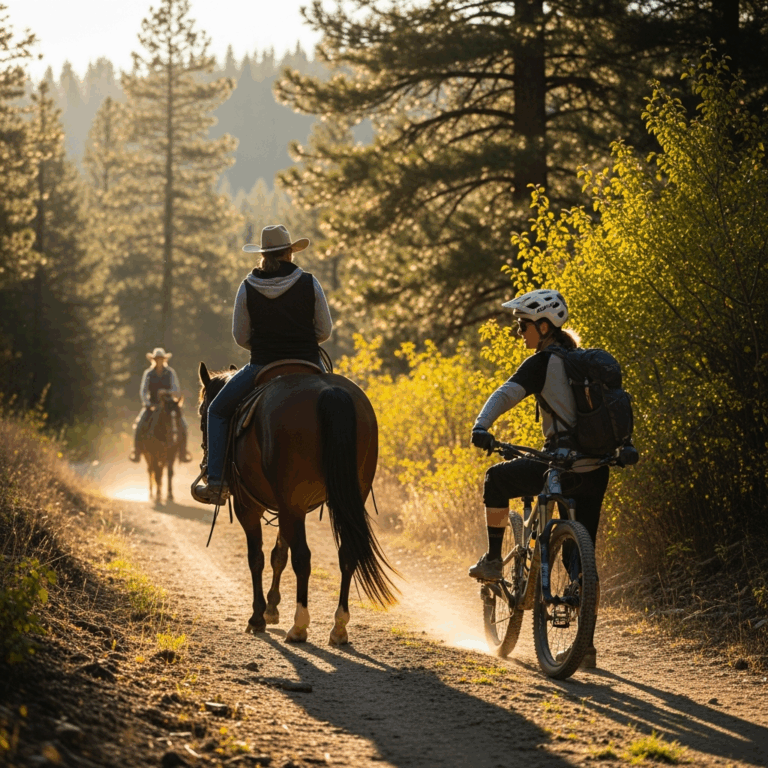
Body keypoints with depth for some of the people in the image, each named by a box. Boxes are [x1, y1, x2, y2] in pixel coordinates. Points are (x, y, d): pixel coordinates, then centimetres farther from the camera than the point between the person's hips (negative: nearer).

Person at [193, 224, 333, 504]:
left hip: (263, 366, -1)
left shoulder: (248, 287, -4)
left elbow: (240, 337, 1)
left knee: (218, 410, 17)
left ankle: (216, 482, 5)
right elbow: (325, 331, 2)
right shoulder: (309, 283, -3)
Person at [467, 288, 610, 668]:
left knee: (497, 478, 19)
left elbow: (505, 394, -21)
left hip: (561, 466, -7)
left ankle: (493, 561, 22)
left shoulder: (541, 363, -6)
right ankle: (586, 643, 10)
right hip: (596, 471, 7)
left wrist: (481, 425, -33)